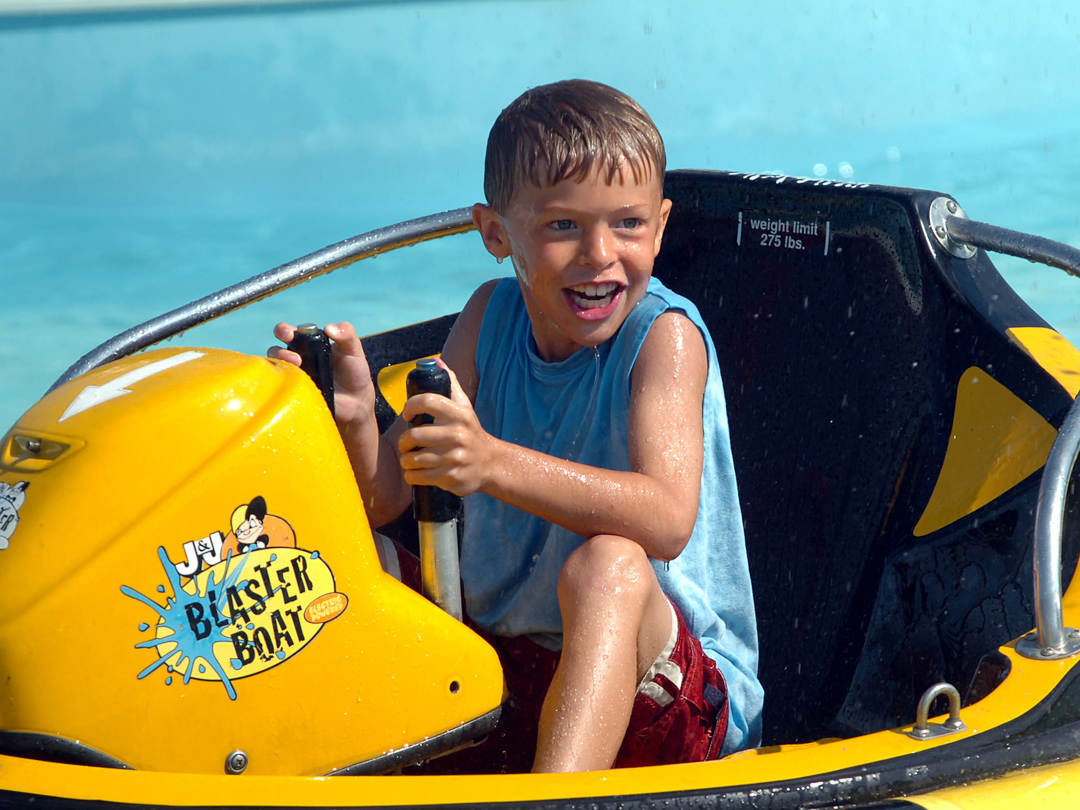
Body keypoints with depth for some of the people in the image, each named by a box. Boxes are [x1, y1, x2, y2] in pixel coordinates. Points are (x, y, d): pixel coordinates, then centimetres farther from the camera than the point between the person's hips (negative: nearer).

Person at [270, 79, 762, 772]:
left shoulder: (663, 333, -13)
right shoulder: (490, 317, 3)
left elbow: (667, 520, -30)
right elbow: (388, 501, 1)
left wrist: (494, 463, -43)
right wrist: (355, 418, -23)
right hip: (500, 666, 6)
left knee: (608, 563, -35)